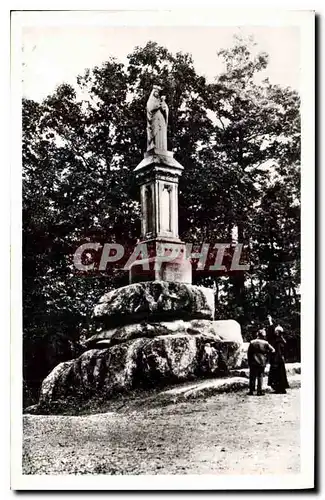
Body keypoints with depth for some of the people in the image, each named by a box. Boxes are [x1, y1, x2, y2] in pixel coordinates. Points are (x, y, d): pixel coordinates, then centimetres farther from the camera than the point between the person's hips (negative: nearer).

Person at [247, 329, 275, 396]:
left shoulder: (252, 342, -1)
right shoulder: (265, 343, -4)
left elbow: (249, 353, 0)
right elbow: (272, 350, -7)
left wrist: (249, 362, 7)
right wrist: (266, 356, 5)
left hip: (253, 363, 1)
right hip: (262, 362, 0)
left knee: (252, 377, 8)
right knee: (260, 377, 6)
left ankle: (251, 391, 7)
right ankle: (259, 391, 3)